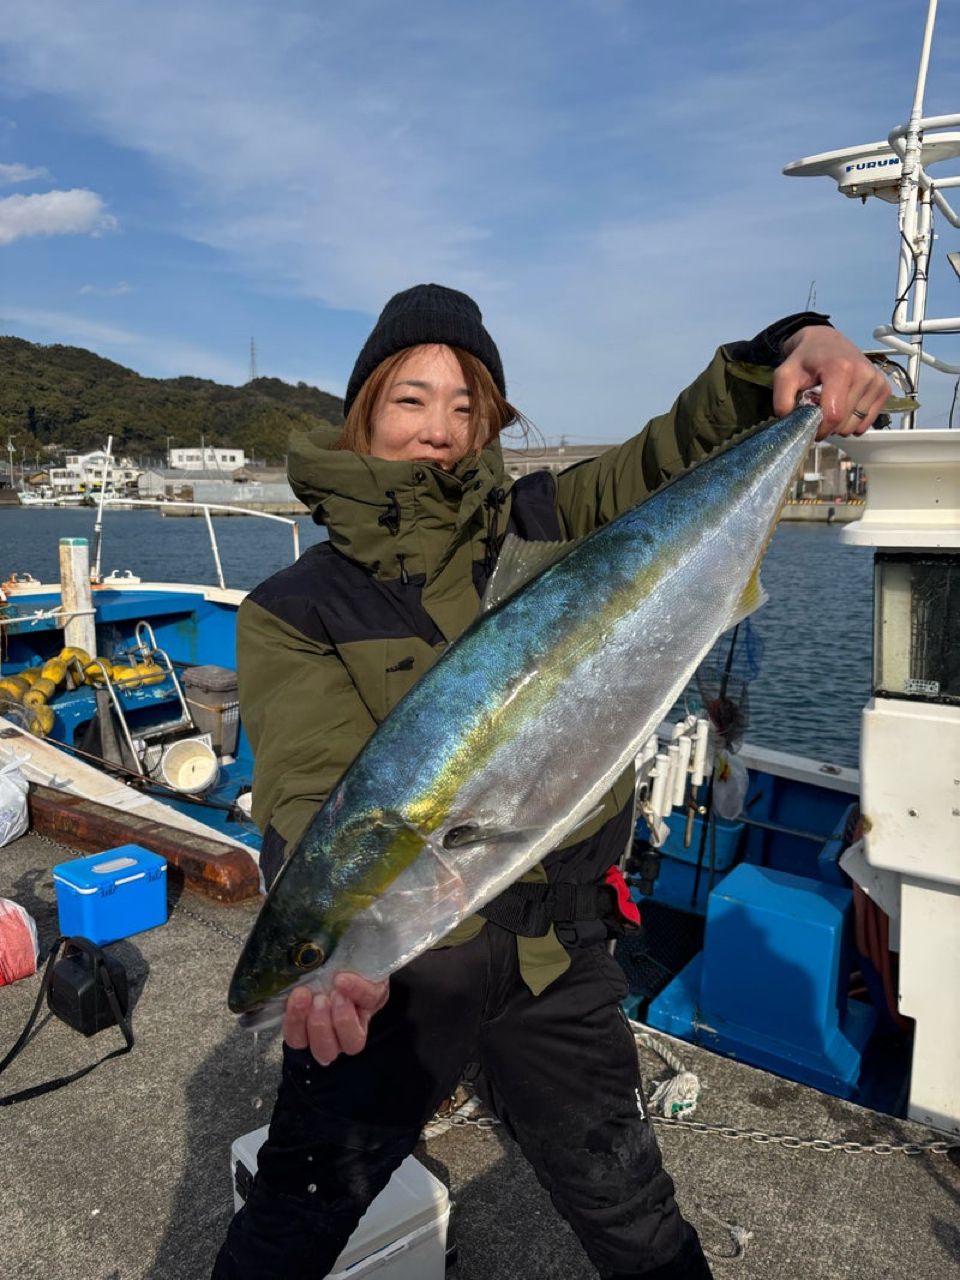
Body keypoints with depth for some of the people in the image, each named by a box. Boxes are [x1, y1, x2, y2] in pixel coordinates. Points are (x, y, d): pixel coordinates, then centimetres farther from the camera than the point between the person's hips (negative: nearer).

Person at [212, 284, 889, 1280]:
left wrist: (797, 346, -26)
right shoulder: (295, 609, -9)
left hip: (556, 955, 2)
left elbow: (687, 446, -7)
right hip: (385, 970, -1)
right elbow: (308, 790, -22)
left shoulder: (540, 525, -2)